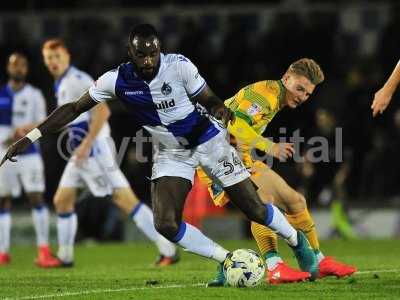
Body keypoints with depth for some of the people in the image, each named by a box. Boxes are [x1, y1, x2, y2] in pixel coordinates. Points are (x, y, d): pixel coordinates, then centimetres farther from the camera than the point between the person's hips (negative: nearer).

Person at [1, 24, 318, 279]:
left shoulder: (179, 66, -23)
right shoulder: (116, 80, -17)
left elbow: (208, 99, -10)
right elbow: (74, 108, -9)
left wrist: (221, 110, -35)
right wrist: (30, 138, -14)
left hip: (206, 139, -2)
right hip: (170, 153, 2)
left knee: (254, 209, -1)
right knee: (166, 224, -15)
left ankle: (298, 241, 30)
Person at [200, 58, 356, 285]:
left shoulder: (275, 100, 15)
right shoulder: (265, 92, -17)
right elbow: (235, 124, -32)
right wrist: (269, 147, -40)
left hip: (242, 160, 10)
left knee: (294, 201, 9)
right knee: (263, 200, -30)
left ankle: (319, 262, 20)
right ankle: (275, 268, -35)